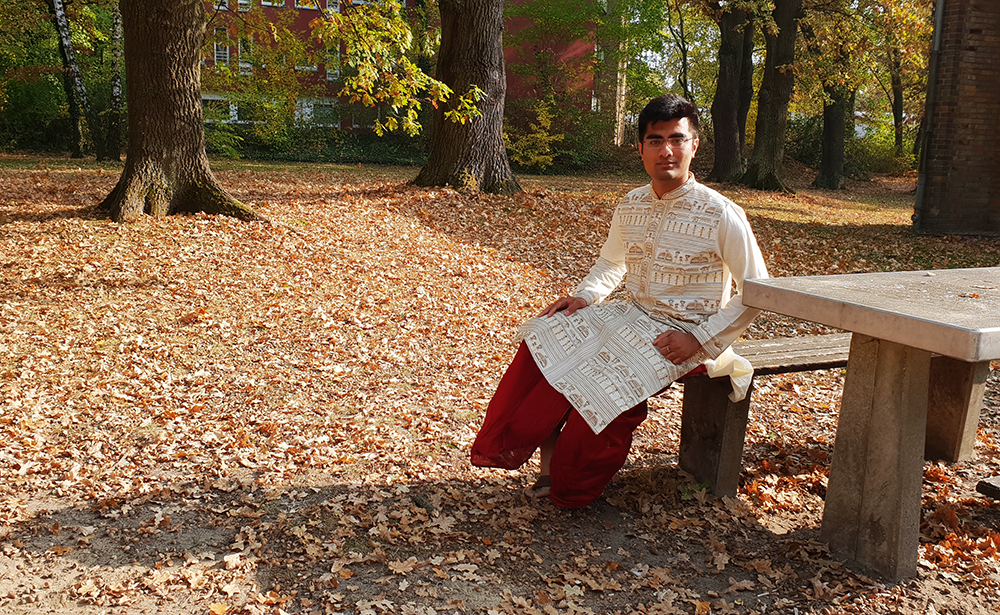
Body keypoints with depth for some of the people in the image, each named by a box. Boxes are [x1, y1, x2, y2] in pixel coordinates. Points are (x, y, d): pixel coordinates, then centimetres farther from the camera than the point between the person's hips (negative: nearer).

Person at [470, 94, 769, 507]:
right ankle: (548, 461, -11)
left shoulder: (722, 216, -14)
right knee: (546, 335, -15)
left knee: (603, 380, -29)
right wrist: (584, 297, 0)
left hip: (680, 336, -6)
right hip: (630, 316, 6)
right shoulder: (630, 207, 4)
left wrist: (699, 340, -16)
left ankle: (569, 486, -5)